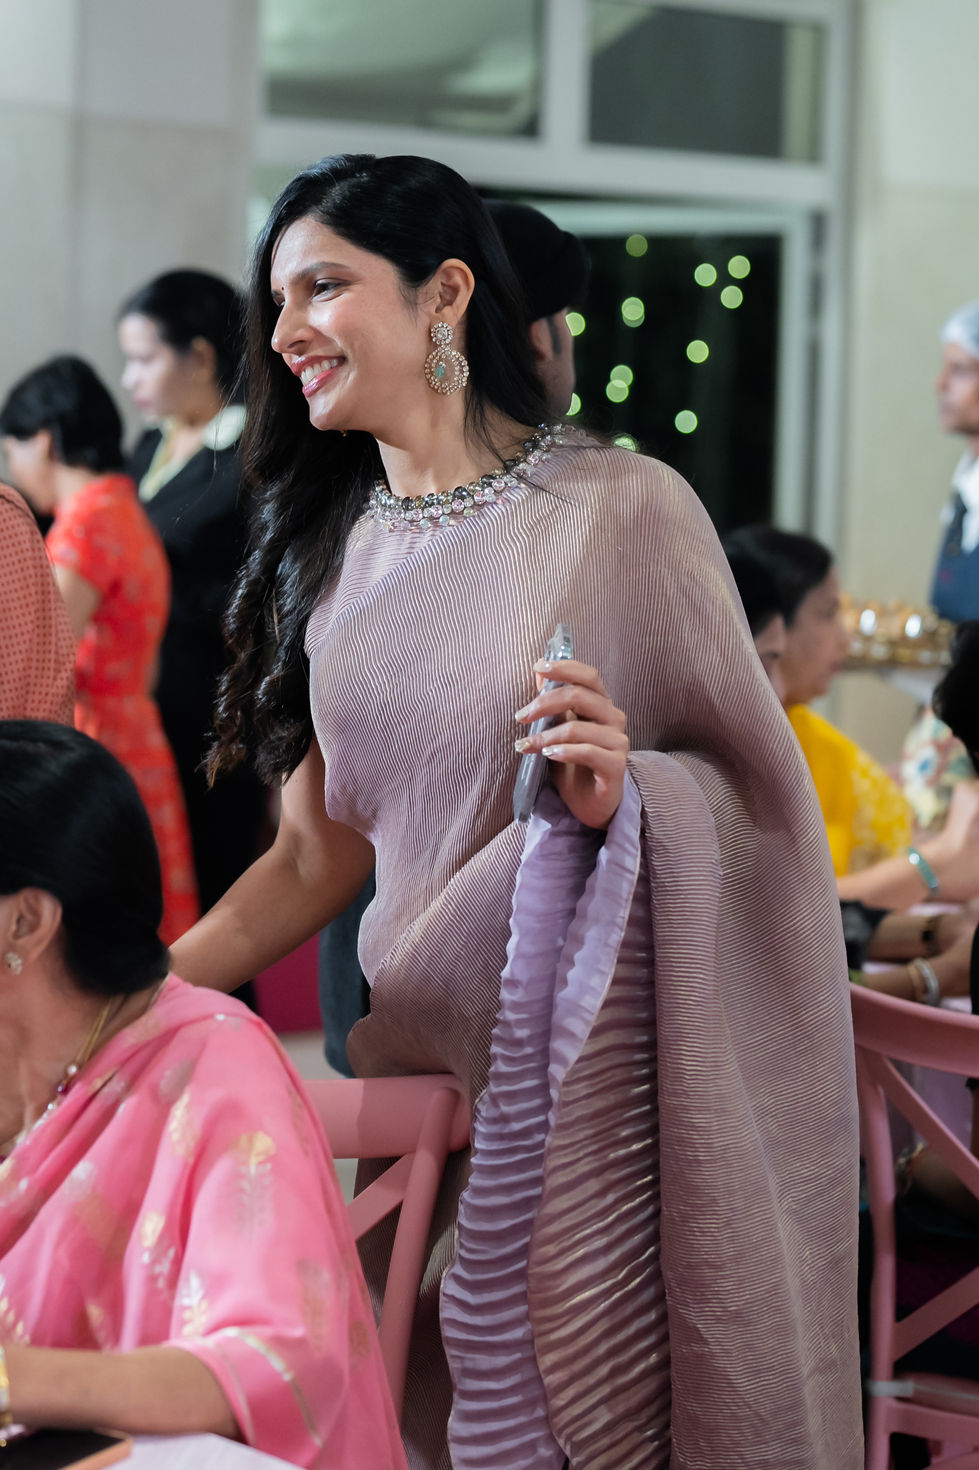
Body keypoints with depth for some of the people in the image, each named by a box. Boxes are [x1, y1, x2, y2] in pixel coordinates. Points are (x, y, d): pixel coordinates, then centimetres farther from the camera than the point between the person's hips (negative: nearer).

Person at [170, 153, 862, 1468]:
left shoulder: (622, 510, -8)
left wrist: (623, 794, -23)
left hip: (599, 1082, -5)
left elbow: (761, 792, -3)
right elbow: (316, 856, 13)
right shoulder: (332, 550, 9)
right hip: (424, 1067, 5)